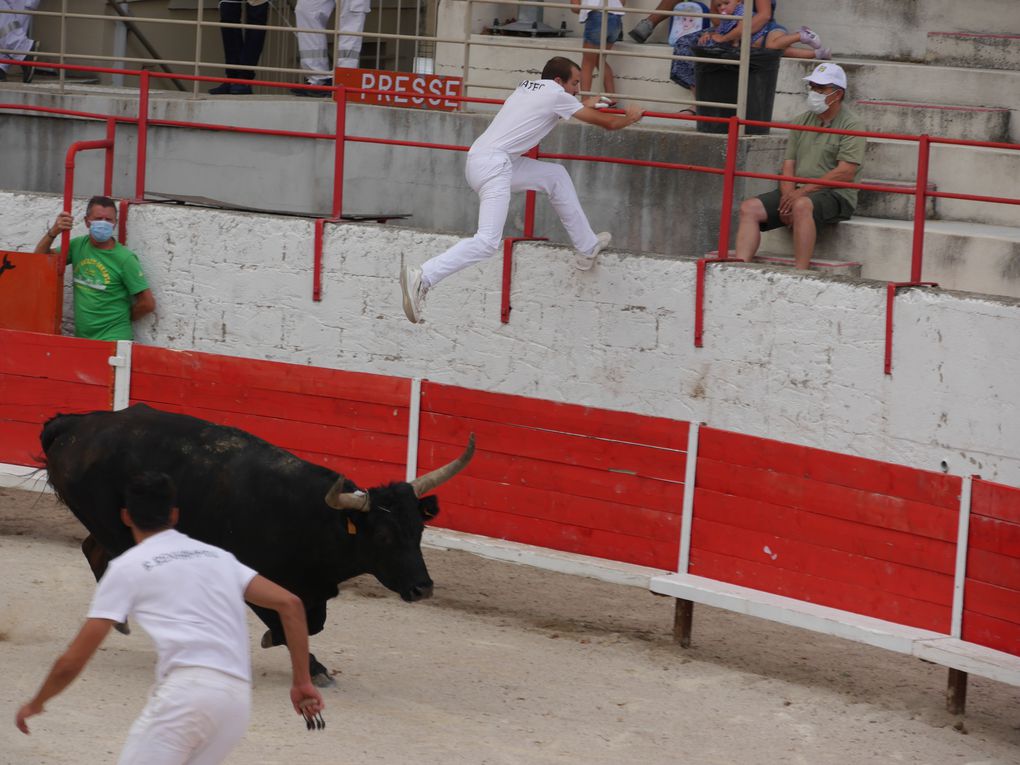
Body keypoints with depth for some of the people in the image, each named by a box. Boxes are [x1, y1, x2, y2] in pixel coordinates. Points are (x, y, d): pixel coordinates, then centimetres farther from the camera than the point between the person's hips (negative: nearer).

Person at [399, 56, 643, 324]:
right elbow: (607, 123, 5)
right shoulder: (556, 95, -2)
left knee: (556, 176, 23)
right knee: (487, 242, -20)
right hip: (493, 164, -10)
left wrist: (585, 104, 62)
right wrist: (631, 117, 25)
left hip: (479, 159, 10)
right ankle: (421, 278, -28)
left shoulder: (528, 87, 22)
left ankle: (587, 247, 26)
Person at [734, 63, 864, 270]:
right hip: (797, 193, 7)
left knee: (802, 206, -38)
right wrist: (788, 196, -9)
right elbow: (789, 165, 12)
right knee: (749, 208, -11)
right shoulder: (800, 122, 16)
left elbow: (845, 173, -14)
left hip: (835, 195, -7)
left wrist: (803, 191, -18)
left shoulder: (851, 126, -4)